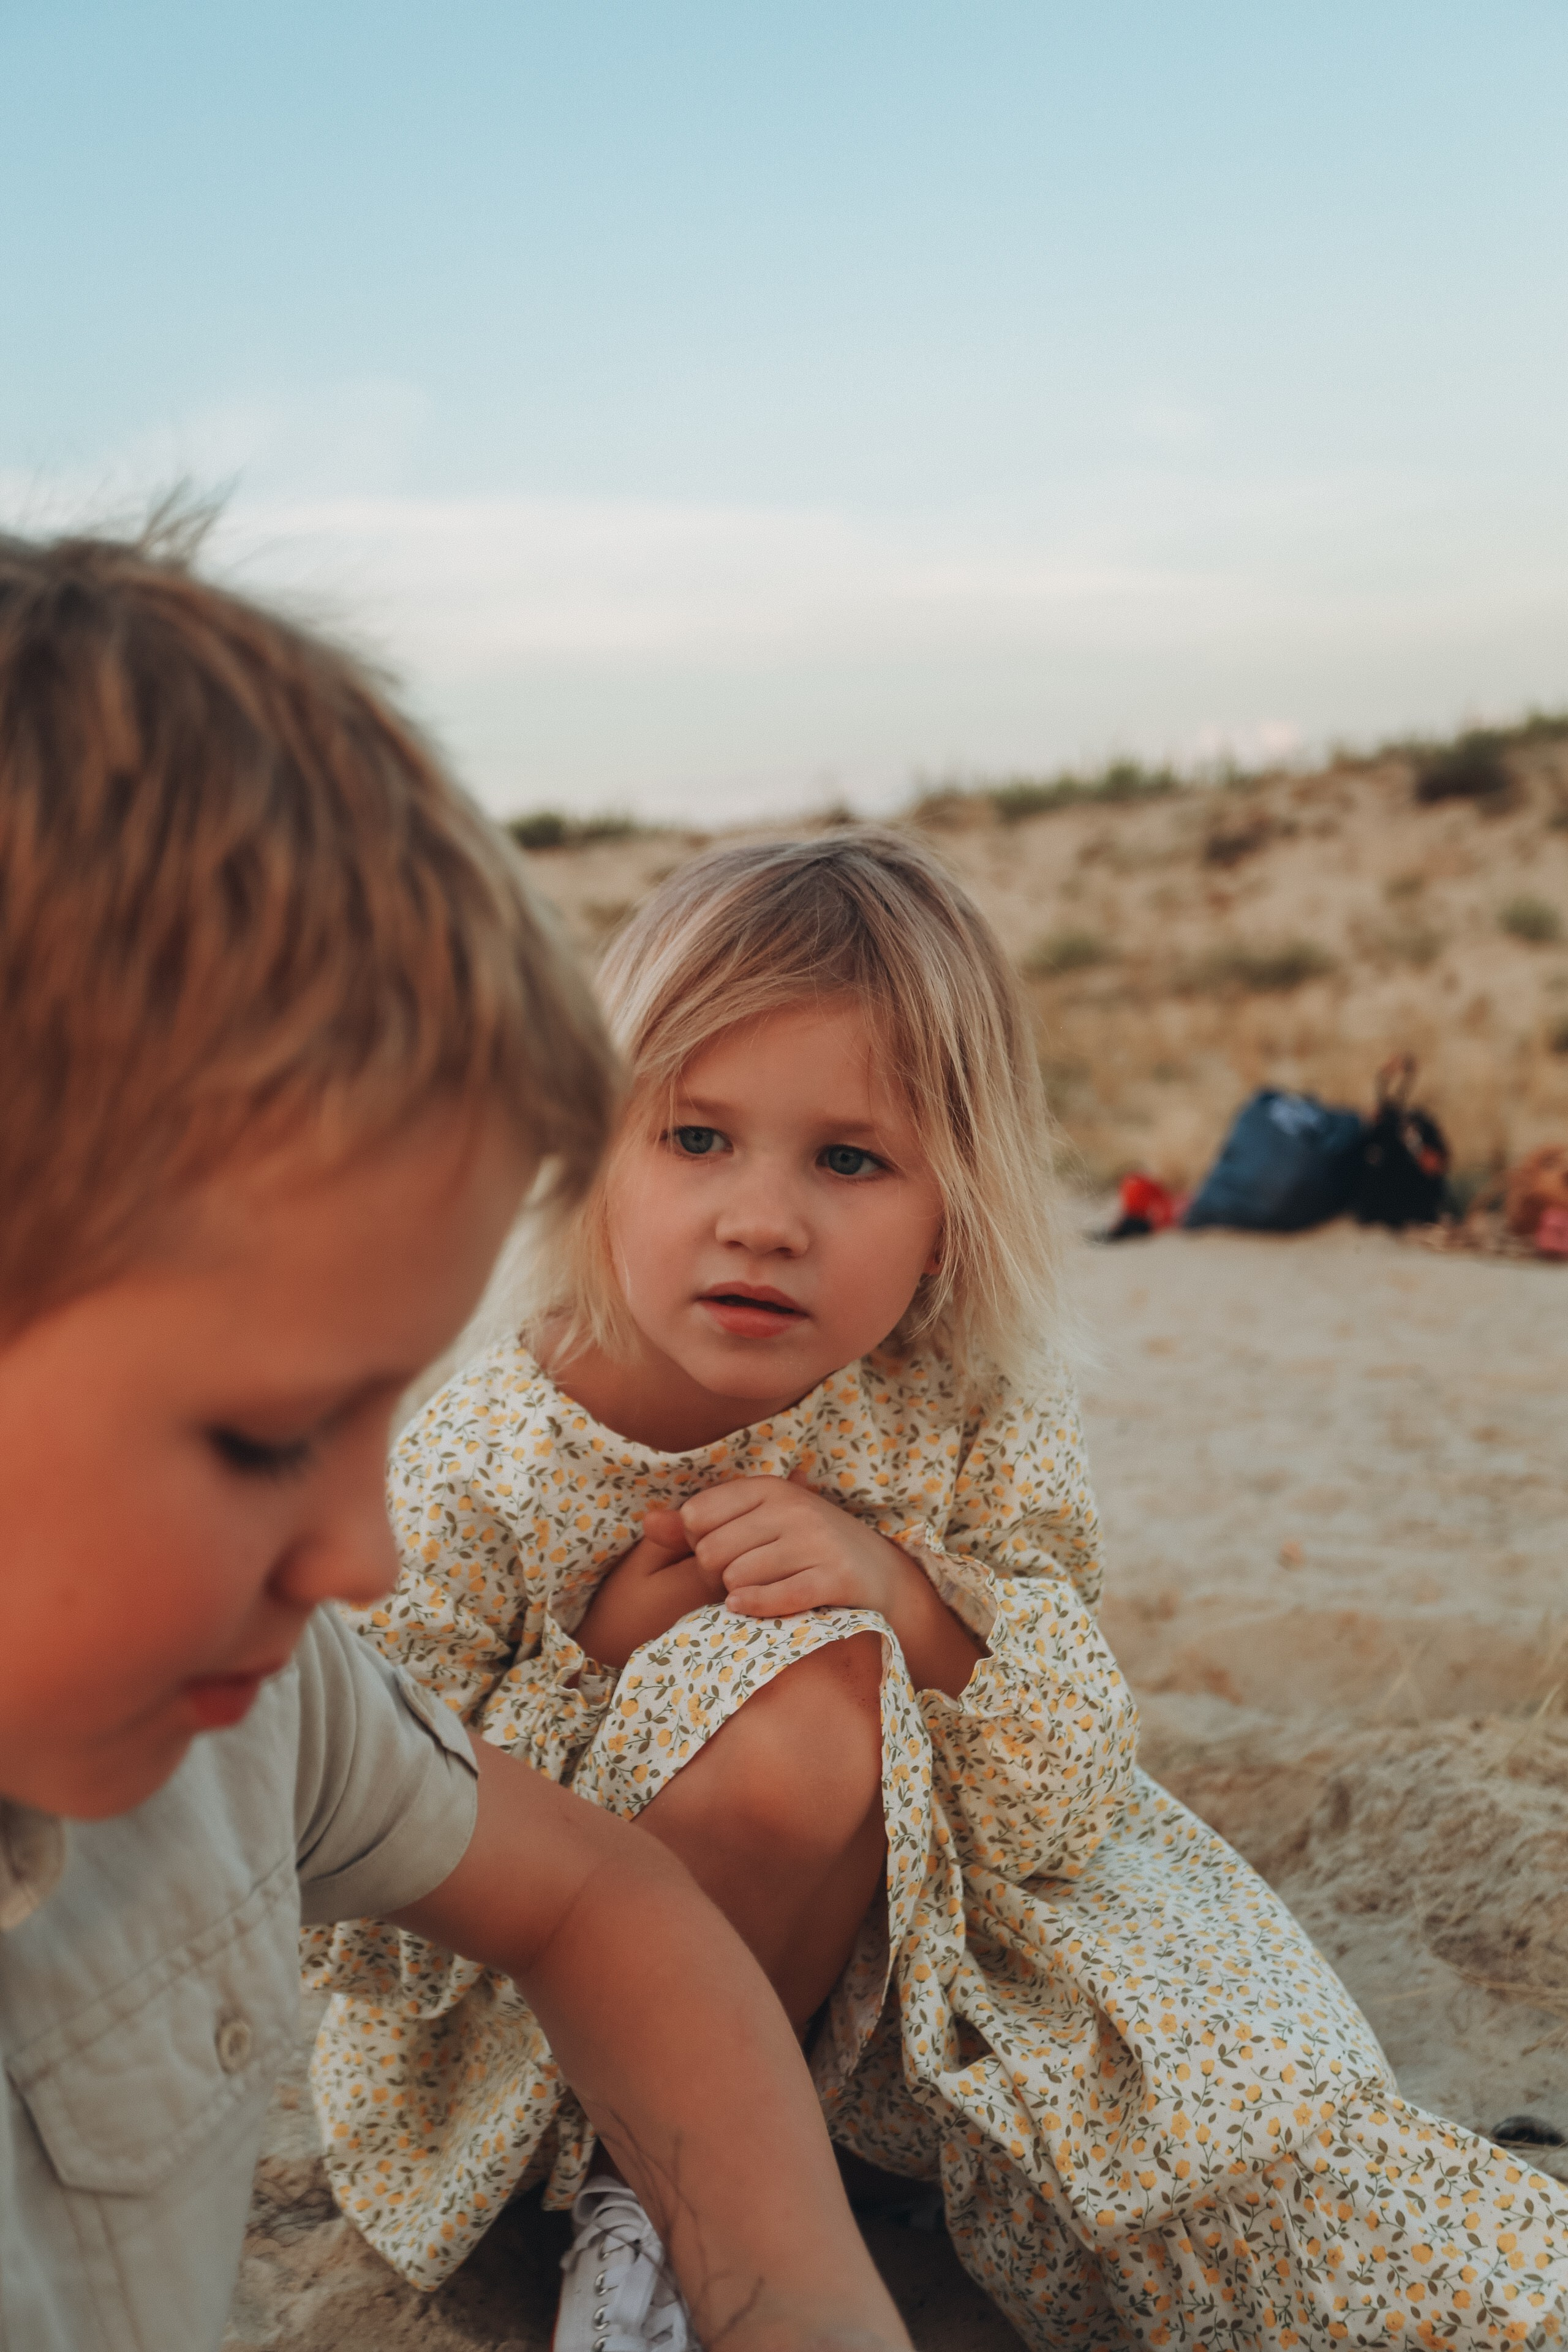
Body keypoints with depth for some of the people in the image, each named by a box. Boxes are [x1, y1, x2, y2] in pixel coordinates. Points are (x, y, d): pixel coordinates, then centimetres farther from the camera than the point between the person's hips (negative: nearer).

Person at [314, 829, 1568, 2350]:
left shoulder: (984, 1428, -14)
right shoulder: (477, 1466, -21)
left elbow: (1064, 1821, -15)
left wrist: (919, 1606, -34)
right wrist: (605, 1655, -27)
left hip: (930, 1950, 3)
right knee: (802, 1703, -32)